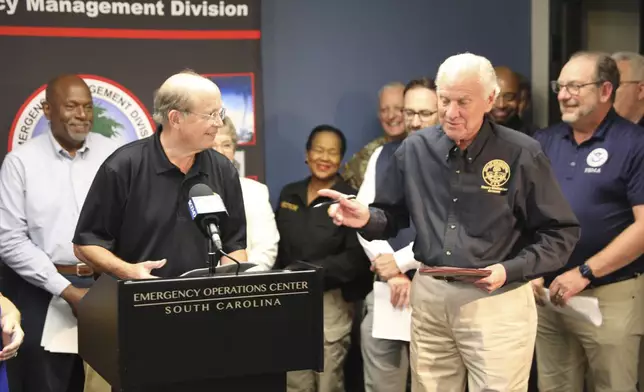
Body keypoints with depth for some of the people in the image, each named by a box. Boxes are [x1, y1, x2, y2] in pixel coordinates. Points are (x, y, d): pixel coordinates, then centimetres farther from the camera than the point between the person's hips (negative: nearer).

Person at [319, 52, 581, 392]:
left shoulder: (521, 154, -8)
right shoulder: (414, 149, 3)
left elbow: (561, 232, -4)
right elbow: (394, 216, 13)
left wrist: (510, 270, -16)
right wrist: (367, 219, -9)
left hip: (497, 301, -3)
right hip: (429, 296, 4)